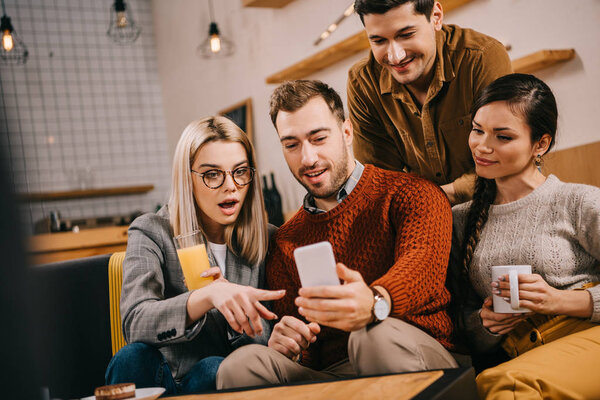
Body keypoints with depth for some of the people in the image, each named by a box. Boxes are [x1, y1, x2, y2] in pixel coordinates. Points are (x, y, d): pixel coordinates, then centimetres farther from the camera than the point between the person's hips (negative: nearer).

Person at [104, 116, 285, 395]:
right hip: (164, 382, 0)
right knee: (134, 358, -32)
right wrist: (206, 297, -39)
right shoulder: (152, 233, -3)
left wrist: (238, 304, -20)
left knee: (215, 368, -32)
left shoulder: (267, 240, 4)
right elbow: (134, 323, -20)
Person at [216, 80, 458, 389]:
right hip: (327, 374, 3)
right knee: (242, 363, -25)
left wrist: (374, 301, -43)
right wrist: (284, 345, -8)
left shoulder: (411, 194, 1)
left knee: (379, 336, -37)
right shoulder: (286, 241, 16)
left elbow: (423, 263, -20)